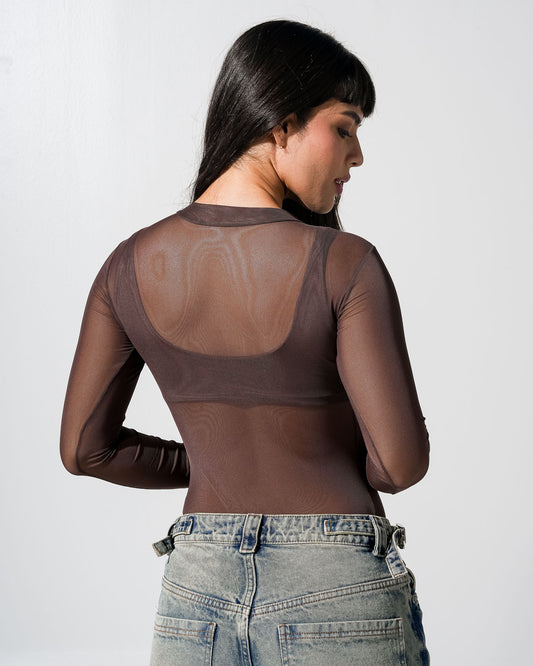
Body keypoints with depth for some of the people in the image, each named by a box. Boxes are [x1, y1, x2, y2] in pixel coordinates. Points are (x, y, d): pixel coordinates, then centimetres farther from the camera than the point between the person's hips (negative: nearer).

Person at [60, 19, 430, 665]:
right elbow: (401, 461, -15)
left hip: (195, 588, 3)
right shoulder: (344, 265, -16)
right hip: (337, 590, -3)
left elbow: (84, 448, 3)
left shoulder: (131, 266, -3)